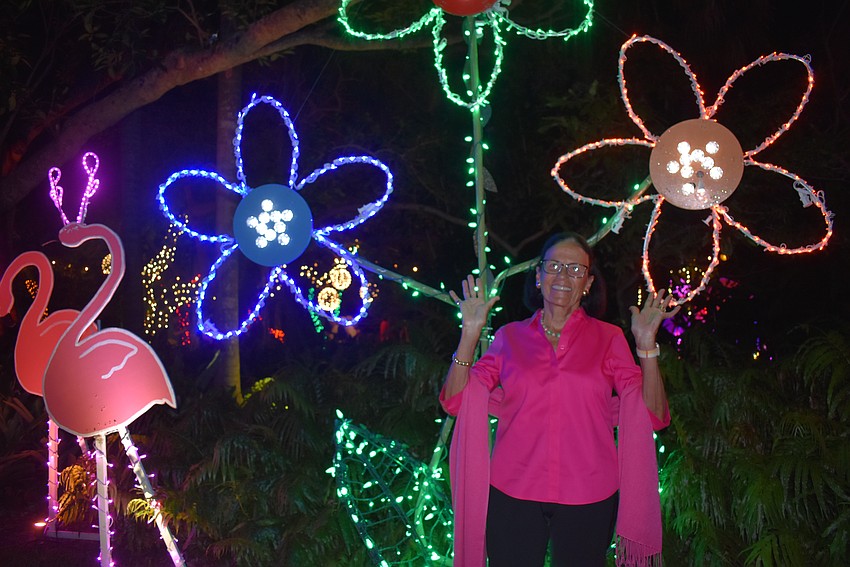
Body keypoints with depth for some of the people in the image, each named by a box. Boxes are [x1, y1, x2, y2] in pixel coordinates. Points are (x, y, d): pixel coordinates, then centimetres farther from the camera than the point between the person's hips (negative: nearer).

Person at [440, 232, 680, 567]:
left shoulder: (608, 338, 5)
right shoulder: (510, 337, 7)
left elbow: (652, 416, -2)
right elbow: (456, 402, -1)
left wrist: (646, 344, -11)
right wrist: (471, 332, -7)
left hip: (587, 500, 0)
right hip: (512, 496, 0)